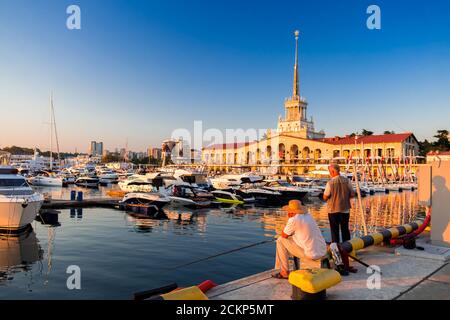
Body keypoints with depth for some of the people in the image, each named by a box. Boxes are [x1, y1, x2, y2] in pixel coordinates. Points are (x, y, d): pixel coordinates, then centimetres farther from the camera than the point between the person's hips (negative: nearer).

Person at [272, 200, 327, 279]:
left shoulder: (293, 220, -14)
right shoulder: (308, 216, 9)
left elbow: (284, 235, -1)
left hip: (311, 255, -8)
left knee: (280, 240, 4)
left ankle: (285, 272, 11)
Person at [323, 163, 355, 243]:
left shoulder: (330, 182, -16)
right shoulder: (347, 181, -7)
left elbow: (325, 197, -13)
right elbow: (352, 194, -1)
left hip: (333, 210, -3)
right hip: (345, 209, 3)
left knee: (334, 231, 9)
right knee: (345, 229, 17)